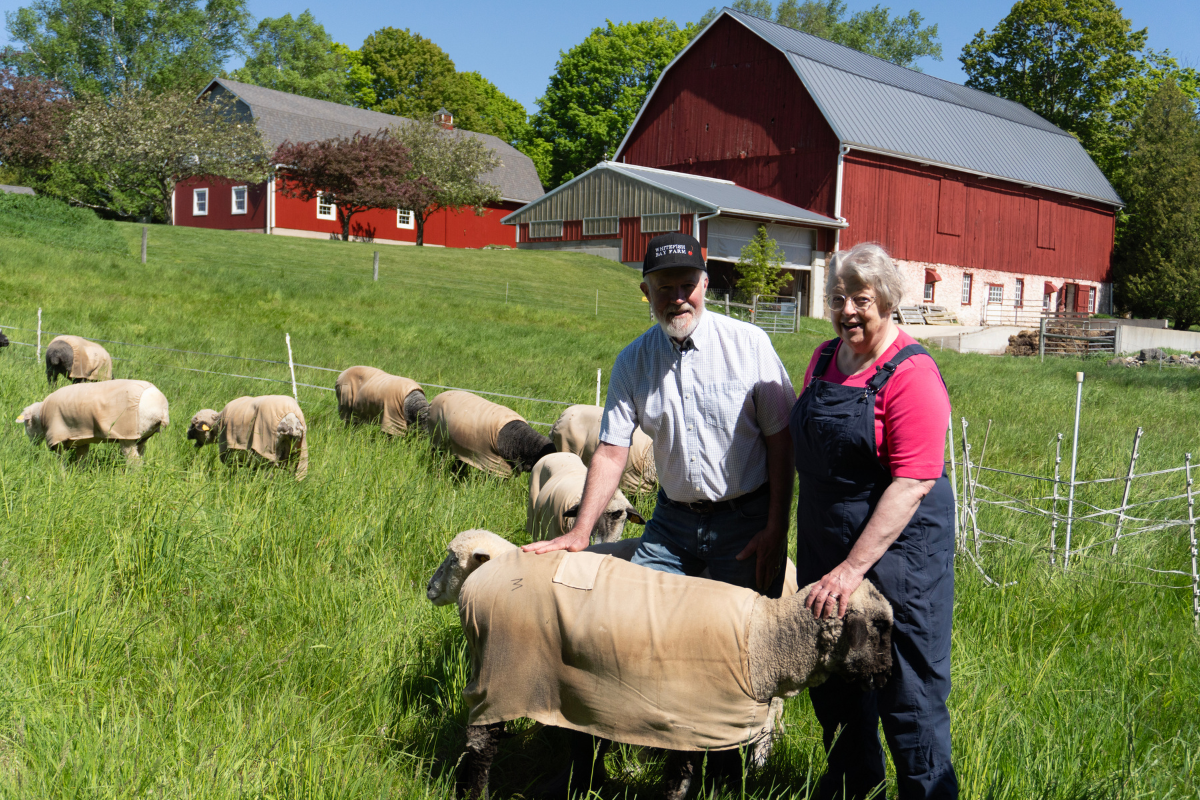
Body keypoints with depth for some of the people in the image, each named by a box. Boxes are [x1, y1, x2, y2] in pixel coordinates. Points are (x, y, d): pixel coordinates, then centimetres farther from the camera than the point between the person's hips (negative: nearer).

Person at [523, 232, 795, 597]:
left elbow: (781, 438, -6)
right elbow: (611, 453, 0)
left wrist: (777, 529, -9)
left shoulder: (748, 343, -8)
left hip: (746, 519, -2)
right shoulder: (632, 361, 1)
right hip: (672, 519, 3)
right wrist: (580, 531, -8)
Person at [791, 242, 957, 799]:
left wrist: (853, 567, -24)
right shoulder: (824, 360, 8)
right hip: (825, 545, 8)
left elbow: (913, 483, -22)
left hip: (897, 549, -8)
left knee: (907, 695, 2)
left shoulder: (911, 375, -16)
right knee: (833, 677, 20)